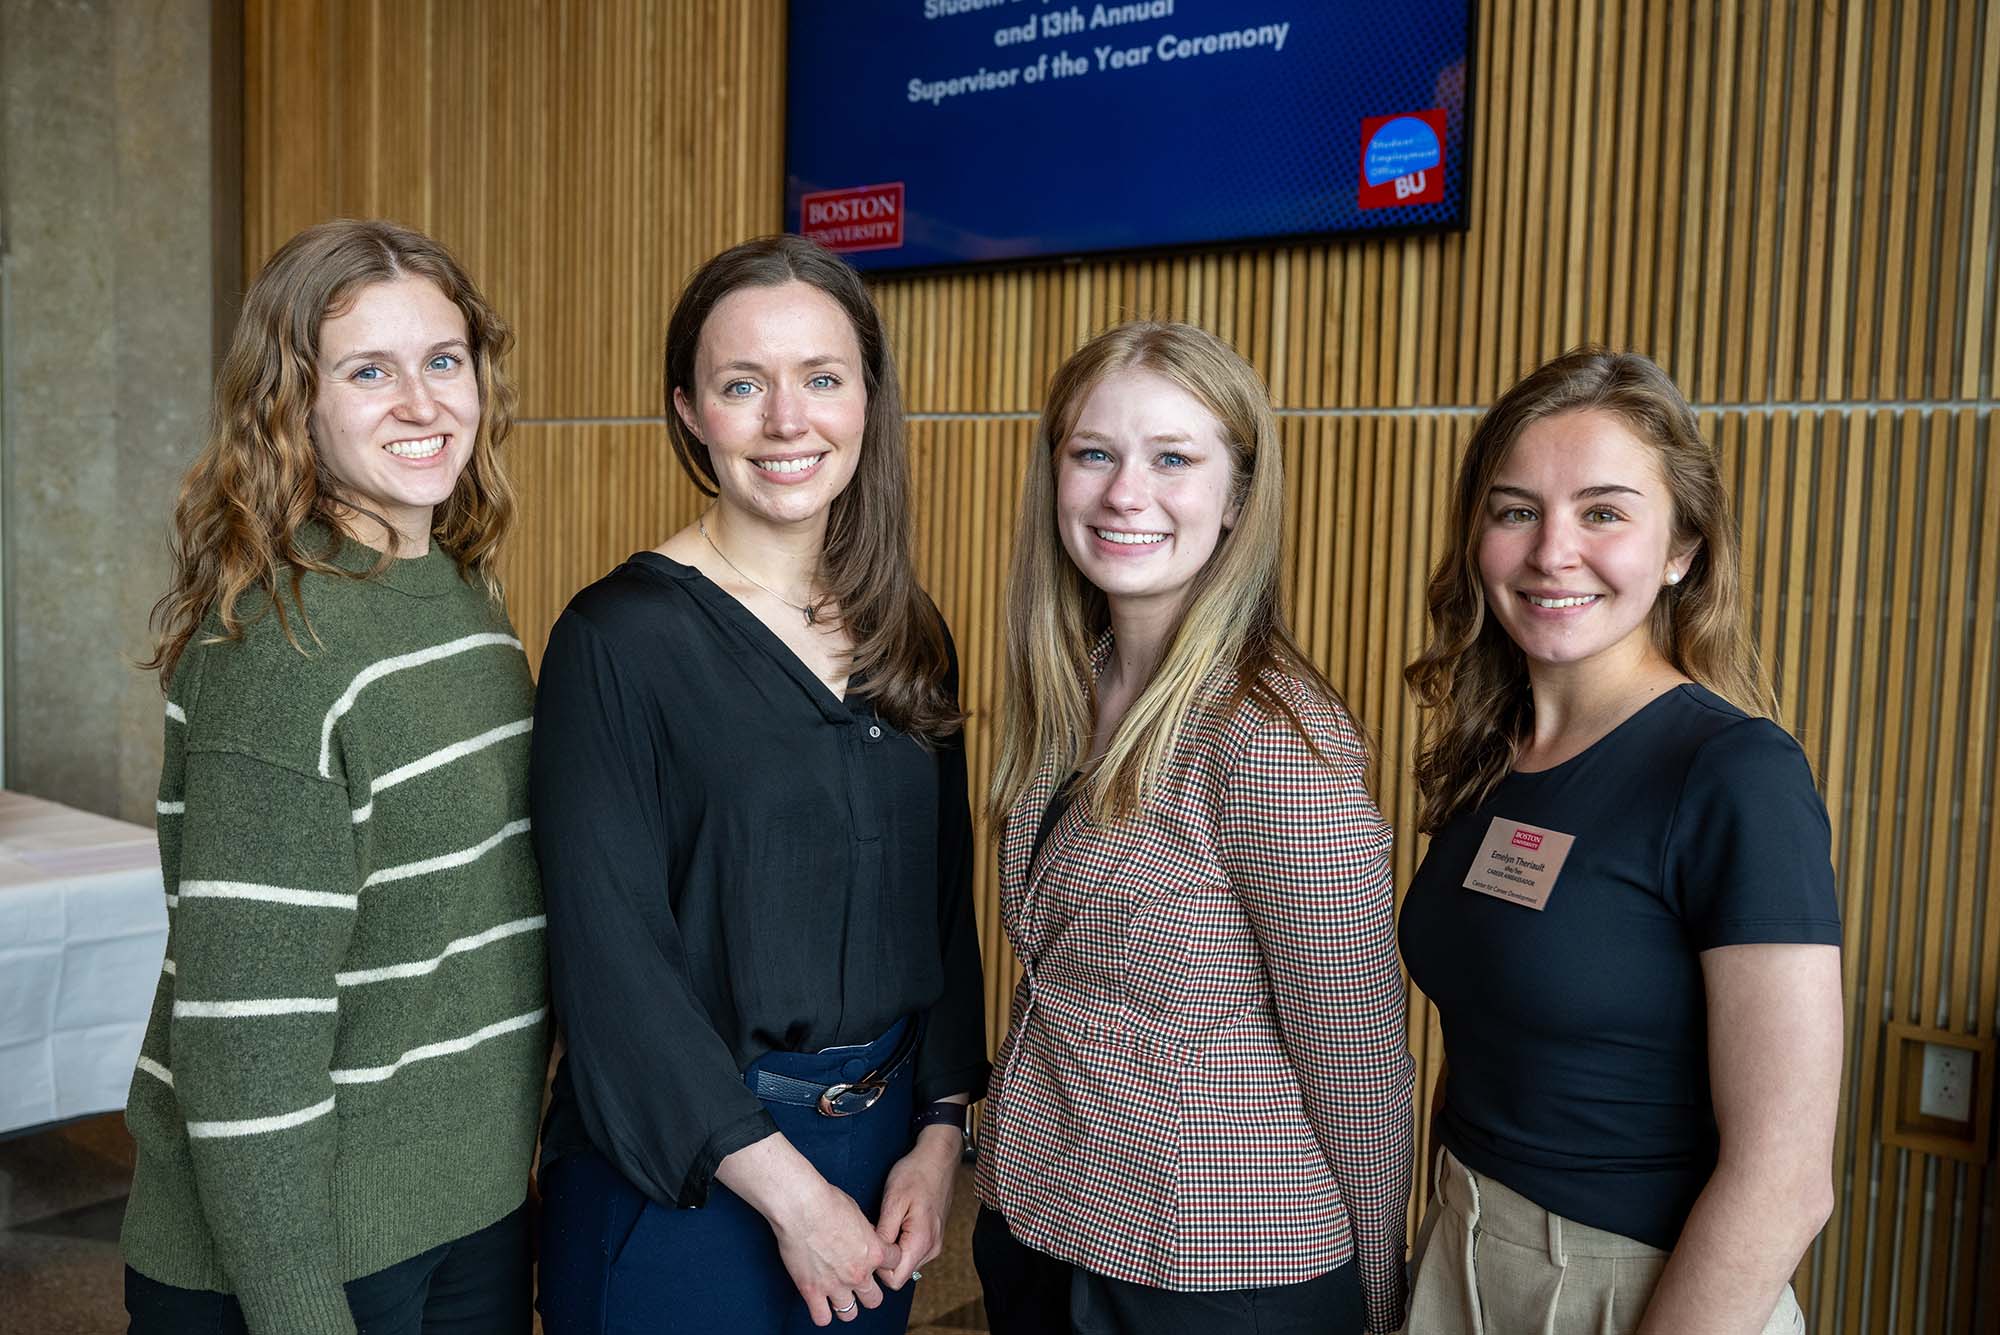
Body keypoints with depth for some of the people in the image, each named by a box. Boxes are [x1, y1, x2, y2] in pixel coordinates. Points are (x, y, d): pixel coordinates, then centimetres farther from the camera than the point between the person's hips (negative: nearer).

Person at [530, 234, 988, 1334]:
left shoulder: (908, 641, 2)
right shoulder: (620, 636, -14)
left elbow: (944, 903, 7)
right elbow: (609, 952, -17)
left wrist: (939, 1132, -2)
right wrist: (790, 1190, -16)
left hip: (881, 1162, 5)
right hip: (676, 1173, -5)